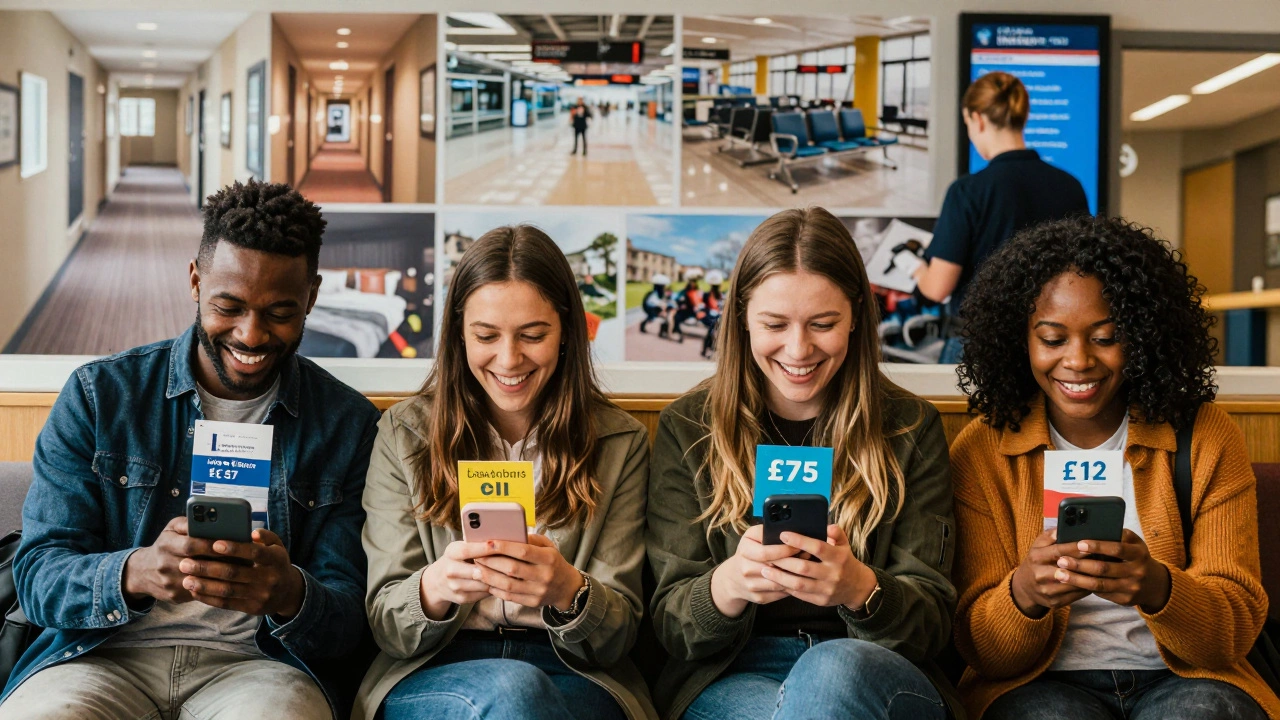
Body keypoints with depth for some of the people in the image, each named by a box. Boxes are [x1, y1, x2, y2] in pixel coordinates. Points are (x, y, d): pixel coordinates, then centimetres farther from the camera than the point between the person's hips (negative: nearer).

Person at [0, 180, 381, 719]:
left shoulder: (350, 425, 6)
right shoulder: (98, 394, 5)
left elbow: (350, 618, 2)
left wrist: (290, 594, -24)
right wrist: (138, 572, -24)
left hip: (259, 663, -1)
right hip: (109, 655, 1)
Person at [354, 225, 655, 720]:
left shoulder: (619, 443, 6)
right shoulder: (404, 434, 5)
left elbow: (618, 635, 2)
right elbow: (386, 626, 1)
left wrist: (570, 593, -22)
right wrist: (433, 590, -23)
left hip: (578, 680, 0)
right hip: (432, 675, 0)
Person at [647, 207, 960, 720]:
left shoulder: (910, 430, 4)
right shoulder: (687, 428, 4)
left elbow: (932, 621, 0)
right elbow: (671, 624, 0)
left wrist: (860, 588, -24)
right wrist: (729, 584, -24)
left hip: (881, 678, 1)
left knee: (834, 669, -36)